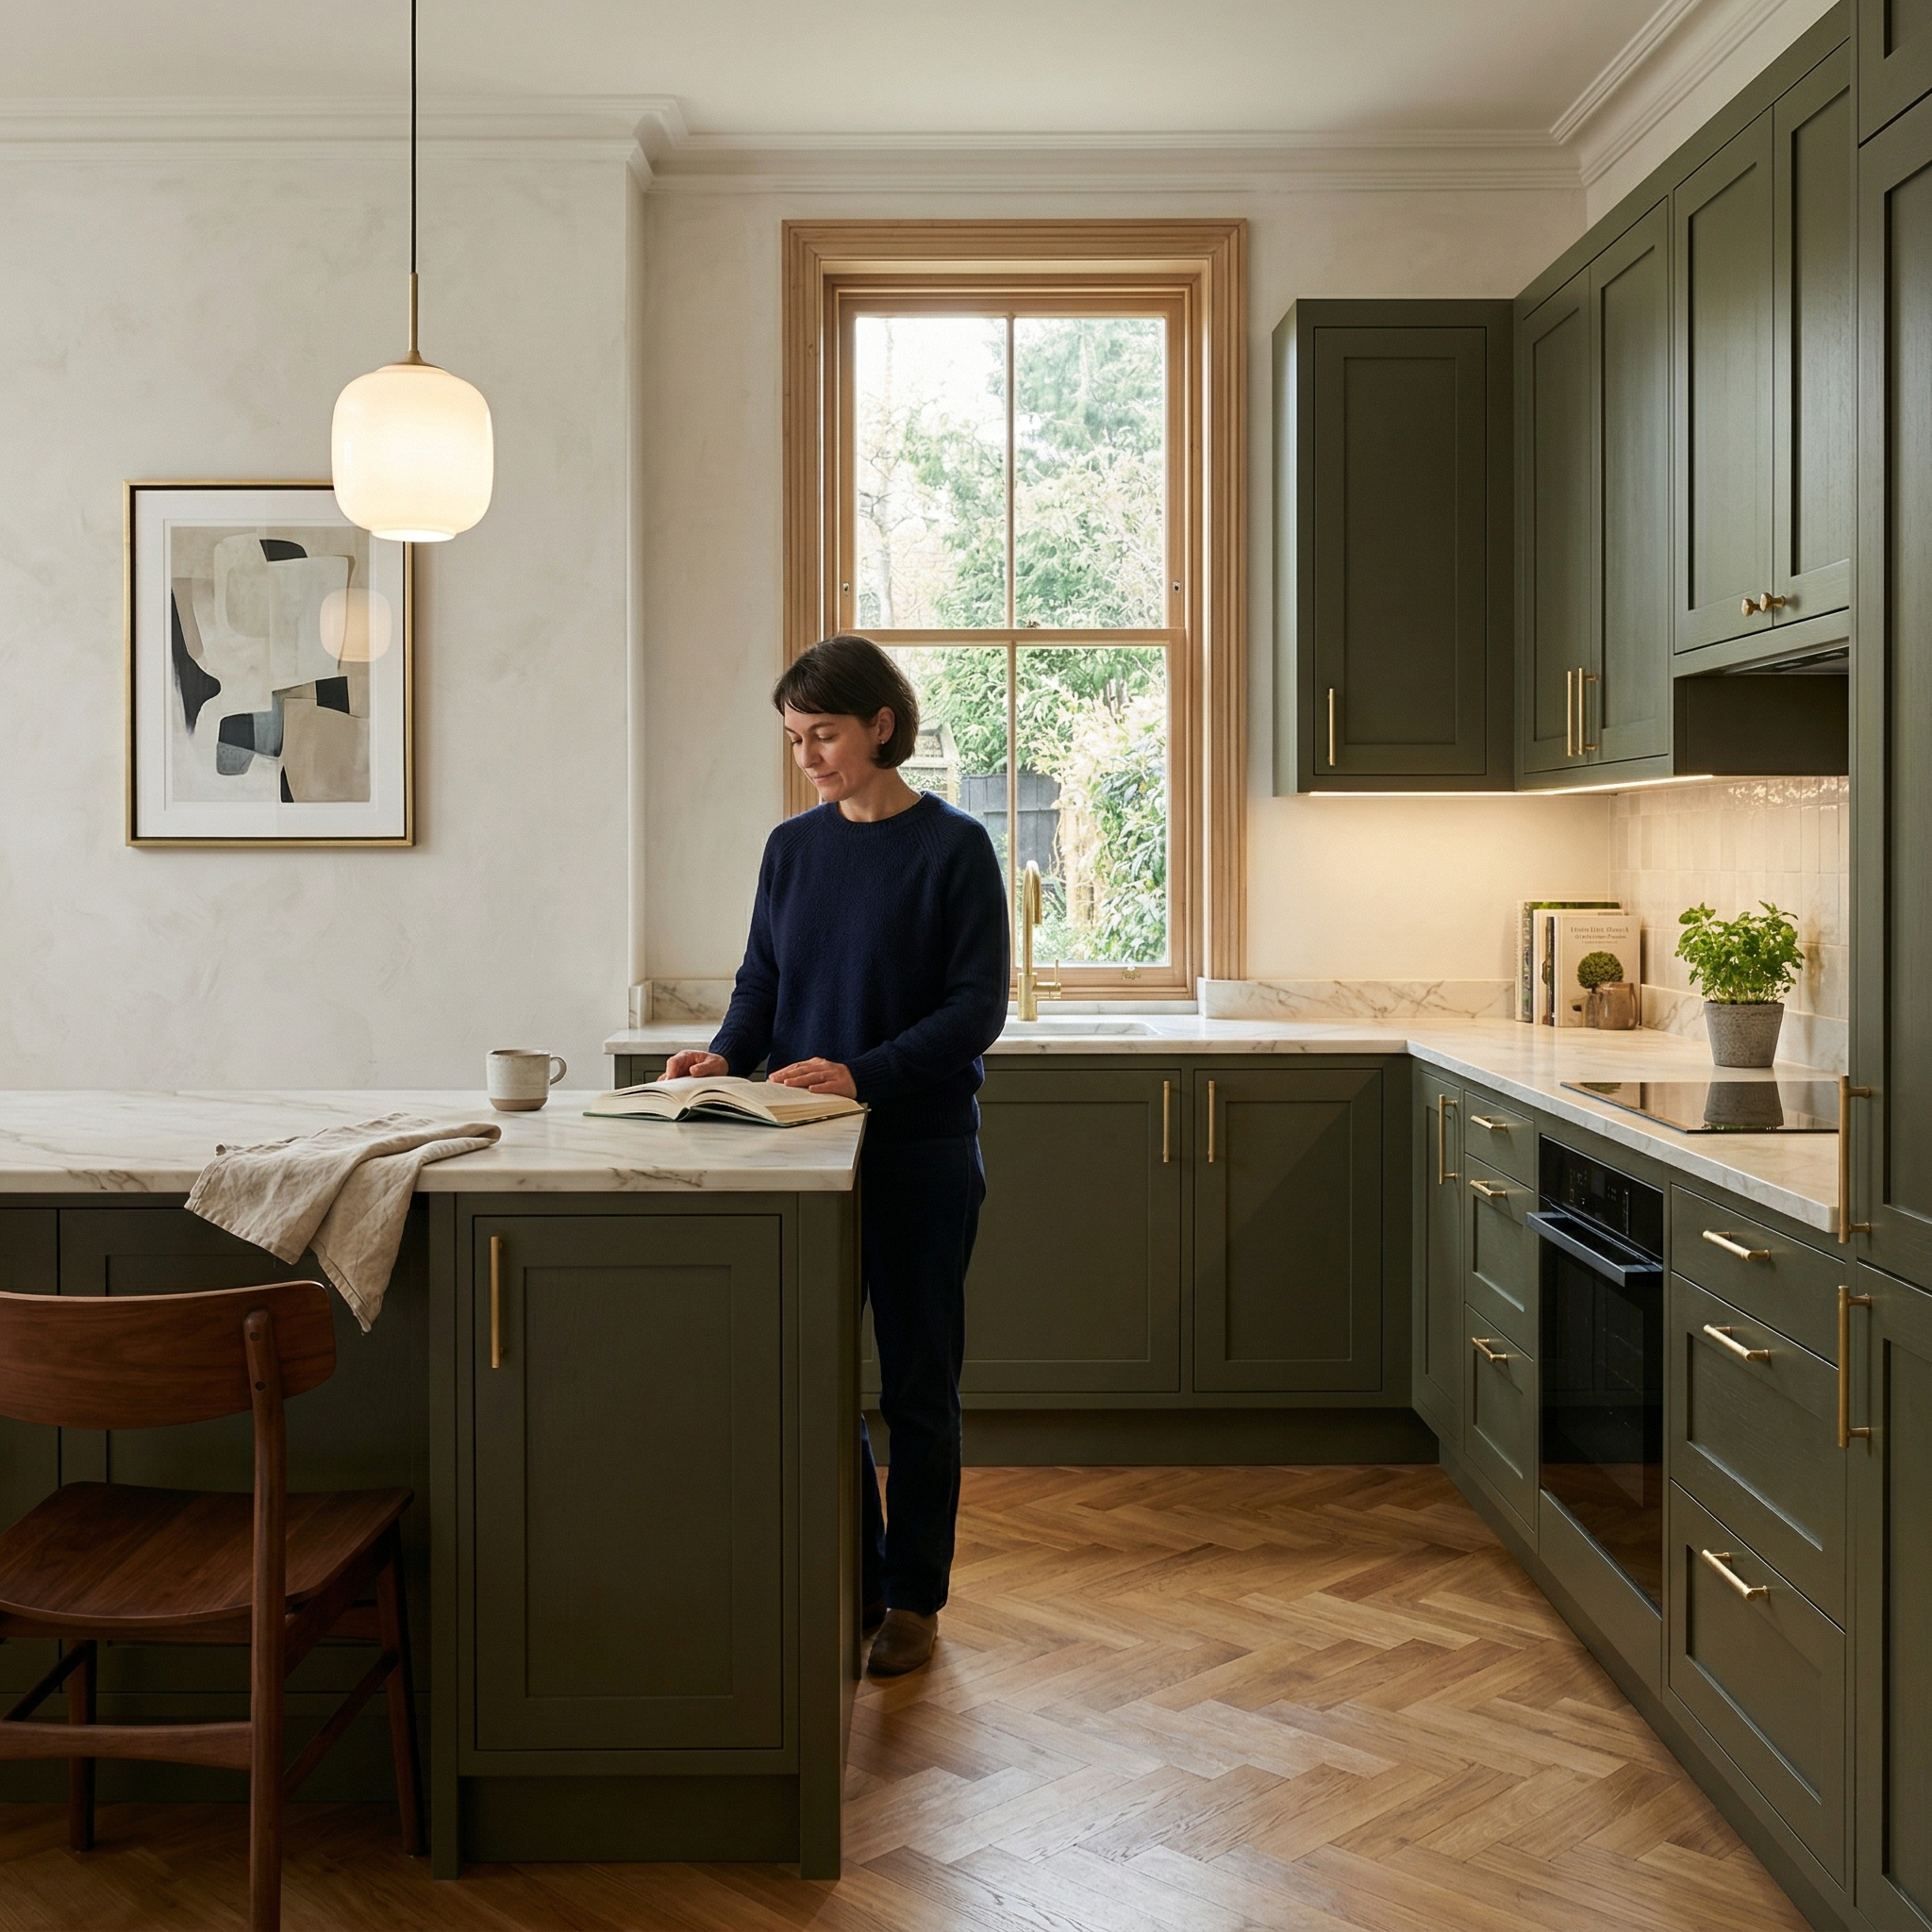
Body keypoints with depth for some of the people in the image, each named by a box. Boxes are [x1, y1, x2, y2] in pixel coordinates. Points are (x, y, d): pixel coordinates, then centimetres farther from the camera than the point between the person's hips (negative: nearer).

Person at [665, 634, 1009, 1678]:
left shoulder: (953, 848, -7)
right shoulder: (792, 847, 8)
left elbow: (977, 1007, -12)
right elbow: (760, 984, 12)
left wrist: (862, 1072, -23)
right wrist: (725, 1056, -8)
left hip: (922, 1150, -4)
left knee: (916, 1385, 6)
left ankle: (913, 1597, 21)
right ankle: (854, 1582, 24)